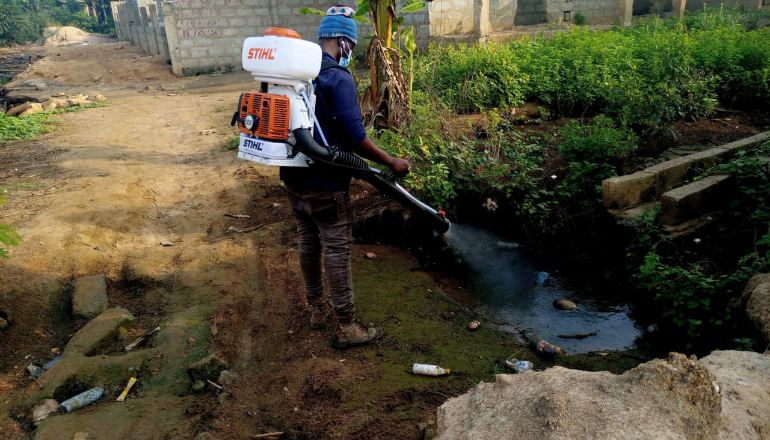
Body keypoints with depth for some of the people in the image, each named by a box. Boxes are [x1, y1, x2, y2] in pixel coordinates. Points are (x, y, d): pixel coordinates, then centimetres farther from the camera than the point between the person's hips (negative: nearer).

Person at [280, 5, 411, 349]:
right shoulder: (338, 78, -17)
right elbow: (355, 137, -21)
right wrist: (392, 162, -11)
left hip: (293, 178, 8)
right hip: (325, 184, -8)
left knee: (308, 243, 19)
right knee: (337, 251, 2)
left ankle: (317, 307, 35)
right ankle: (346, 327, 13)